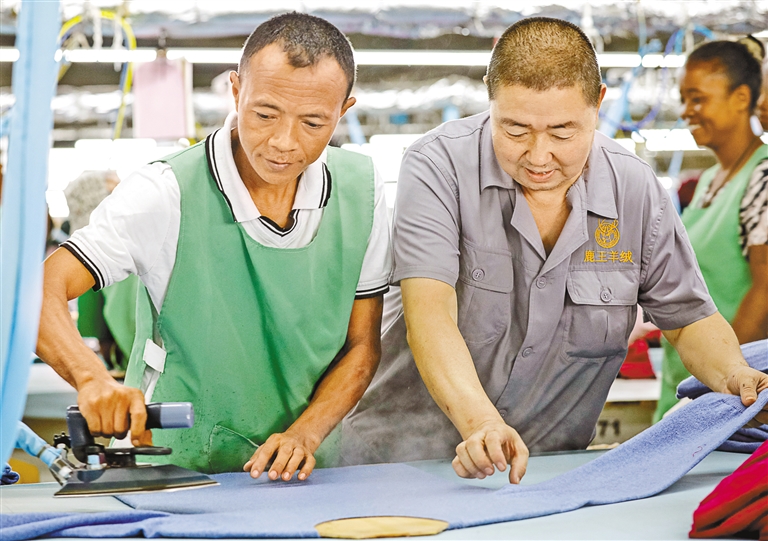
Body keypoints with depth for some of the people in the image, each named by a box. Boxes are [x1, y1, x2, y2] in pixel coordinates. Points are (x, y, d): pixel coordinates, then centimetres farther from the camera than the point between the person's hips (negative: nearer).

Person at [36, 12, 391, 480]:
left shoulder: (362, 188, 1)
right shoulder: (168, 194, -12)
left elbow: (361, 346, 6)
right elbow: (40, 291, -17)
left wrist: (304, 434, -10)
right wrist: (93, 377, -35)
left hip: (302, 472, 5)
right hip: (177, 471, -4)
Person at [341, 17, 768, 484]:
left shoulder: (635, 189, 0)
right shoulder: (439, 165, -11)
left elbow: (690, 318, 11)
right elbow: (429, 313, -23)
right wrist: (481, 423, -38)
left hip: (549, 468, 3)